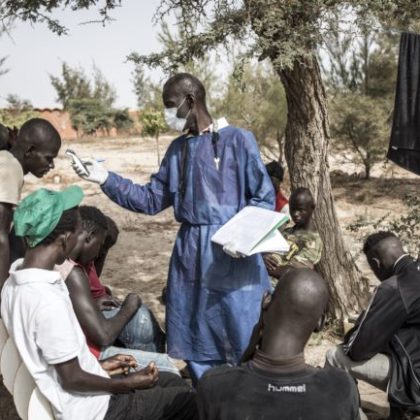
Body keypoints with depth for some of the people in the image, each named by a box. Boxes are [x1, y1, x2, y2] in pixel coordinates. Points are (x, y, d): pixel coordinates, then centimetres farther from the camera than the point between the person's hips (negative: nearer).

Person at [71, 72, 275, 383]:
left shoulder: (237, 140, -7)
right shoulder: (178, 148, 11)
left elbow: (264, 196, -5)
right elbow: (152, 199, 12)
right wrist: (107, 180, 2)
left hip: (231, 254, -6)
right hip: (189, 253, 6)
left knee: (245, 342, 0)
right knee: (194, 341, 14)